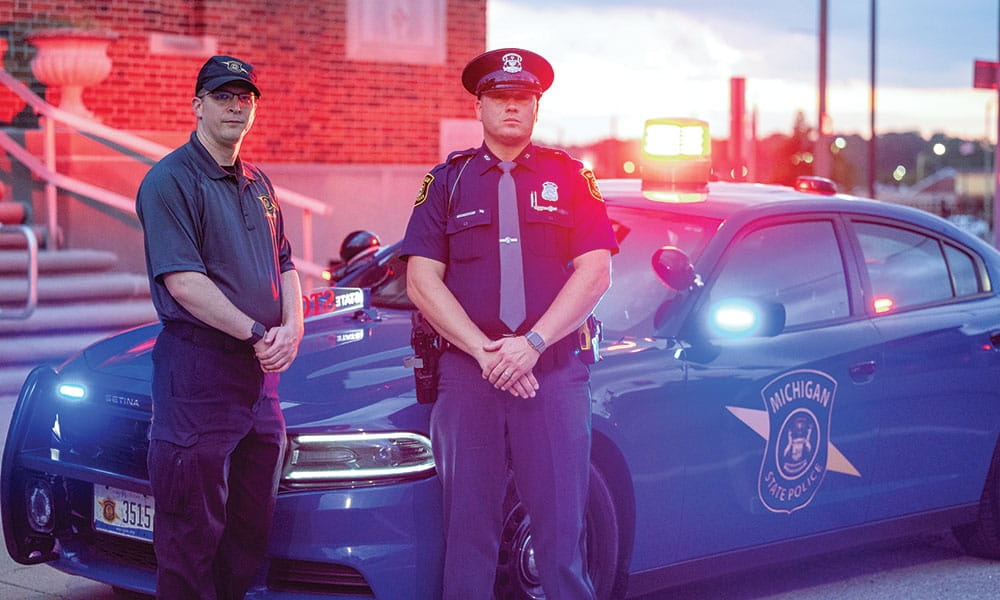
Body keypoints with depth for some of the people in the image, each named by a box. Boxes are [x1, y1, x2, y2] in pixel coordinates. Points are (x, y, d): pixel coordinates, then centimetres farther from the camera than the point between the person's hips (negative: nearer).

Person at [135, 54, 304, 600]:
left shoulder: (257, 184, 17)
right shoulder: (170, 180, -8)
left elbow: (285, 265, 18)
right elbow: (183, 282, -16)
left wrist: (292, 326, -2)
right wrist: (257, 334, -17)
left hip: (260, 371, 8)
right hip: (198, 370, -8)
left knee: (253, 526, 13)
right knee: (192, 532, -4)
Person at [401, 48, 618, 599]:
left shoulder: (569, 179, 11)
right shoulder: (448, 182, 11)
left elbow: (595, 274, 1)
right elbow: (421, 281, 2)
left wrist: (531, 344, -12)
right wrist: (485, 351, -10)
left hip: (554, 372, 0)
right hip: (465, 373, 1)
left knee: (562, 530, -1)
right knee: (467, 531, 3)